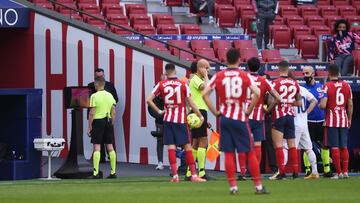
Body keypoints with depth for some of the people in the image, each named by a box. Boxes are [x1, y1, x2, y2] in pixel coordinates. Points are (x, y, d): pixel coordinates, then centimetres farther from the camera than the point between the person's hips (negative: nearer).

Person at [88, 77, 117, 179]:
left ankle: (96, 173, -9)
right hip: (108, 121, 5)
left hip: (98, 121, -5)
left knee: (97, 147, -5)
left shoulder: (94, 96, -9)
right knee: (110, 146, 10)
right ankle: (113, 172, 11)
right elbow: (113, 112, 9)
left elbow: (92, 113, -10)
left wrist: (90, 127, -5)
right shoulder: (110, 95, 7)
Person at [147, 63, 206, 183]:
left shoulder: (161, 85, 2)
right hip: (181, 119, -1)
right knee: (187, 146, 3)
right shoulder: (183, 85, -1)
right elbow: (191, 103, -2)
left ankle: (175, 175, -8)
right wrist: (200, 116, 8)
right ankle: (194, 175, 2)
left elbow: (149, 100, -4)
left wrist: (159, 111, 4)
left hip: (168, 119, 1)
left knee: (171, 146, 0)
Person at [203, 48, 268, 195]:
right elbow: (256, 93, -13)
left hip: (225, 117, 1)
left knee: (229, 153, 4)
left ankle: (233, 186, 0)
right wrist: (249, 110, -3)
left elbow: (205, 94, -4)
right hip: (240, 118, -1)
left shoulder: (218, 76, 3)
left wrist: (215, 112, 0)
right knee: (250, 152, 6)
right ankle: (258, 186, 6)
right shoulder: (245, 76, -1)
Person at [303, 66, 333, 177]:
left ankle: (327, 169, 13)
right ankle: (308, 170, 3)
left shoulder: (321, 87, 8)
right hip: (309, 121, -3)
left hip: (322, 121, 3)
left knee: (325, 145, 5)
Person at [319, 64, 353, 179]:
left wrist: (319, 105, 6)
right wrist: (349, 119, 18)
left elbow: (323, 105, -17)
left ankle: (339, 172, -4)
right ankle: (345, 171, 7)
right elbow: (350, 105, 8)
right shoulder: (346, 86, 5)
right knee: (344, 147, 10)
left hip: (331, 121, -4)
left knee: (334, 147, -2)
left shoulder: (327, 86, -9)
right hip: (344, 119, 4)